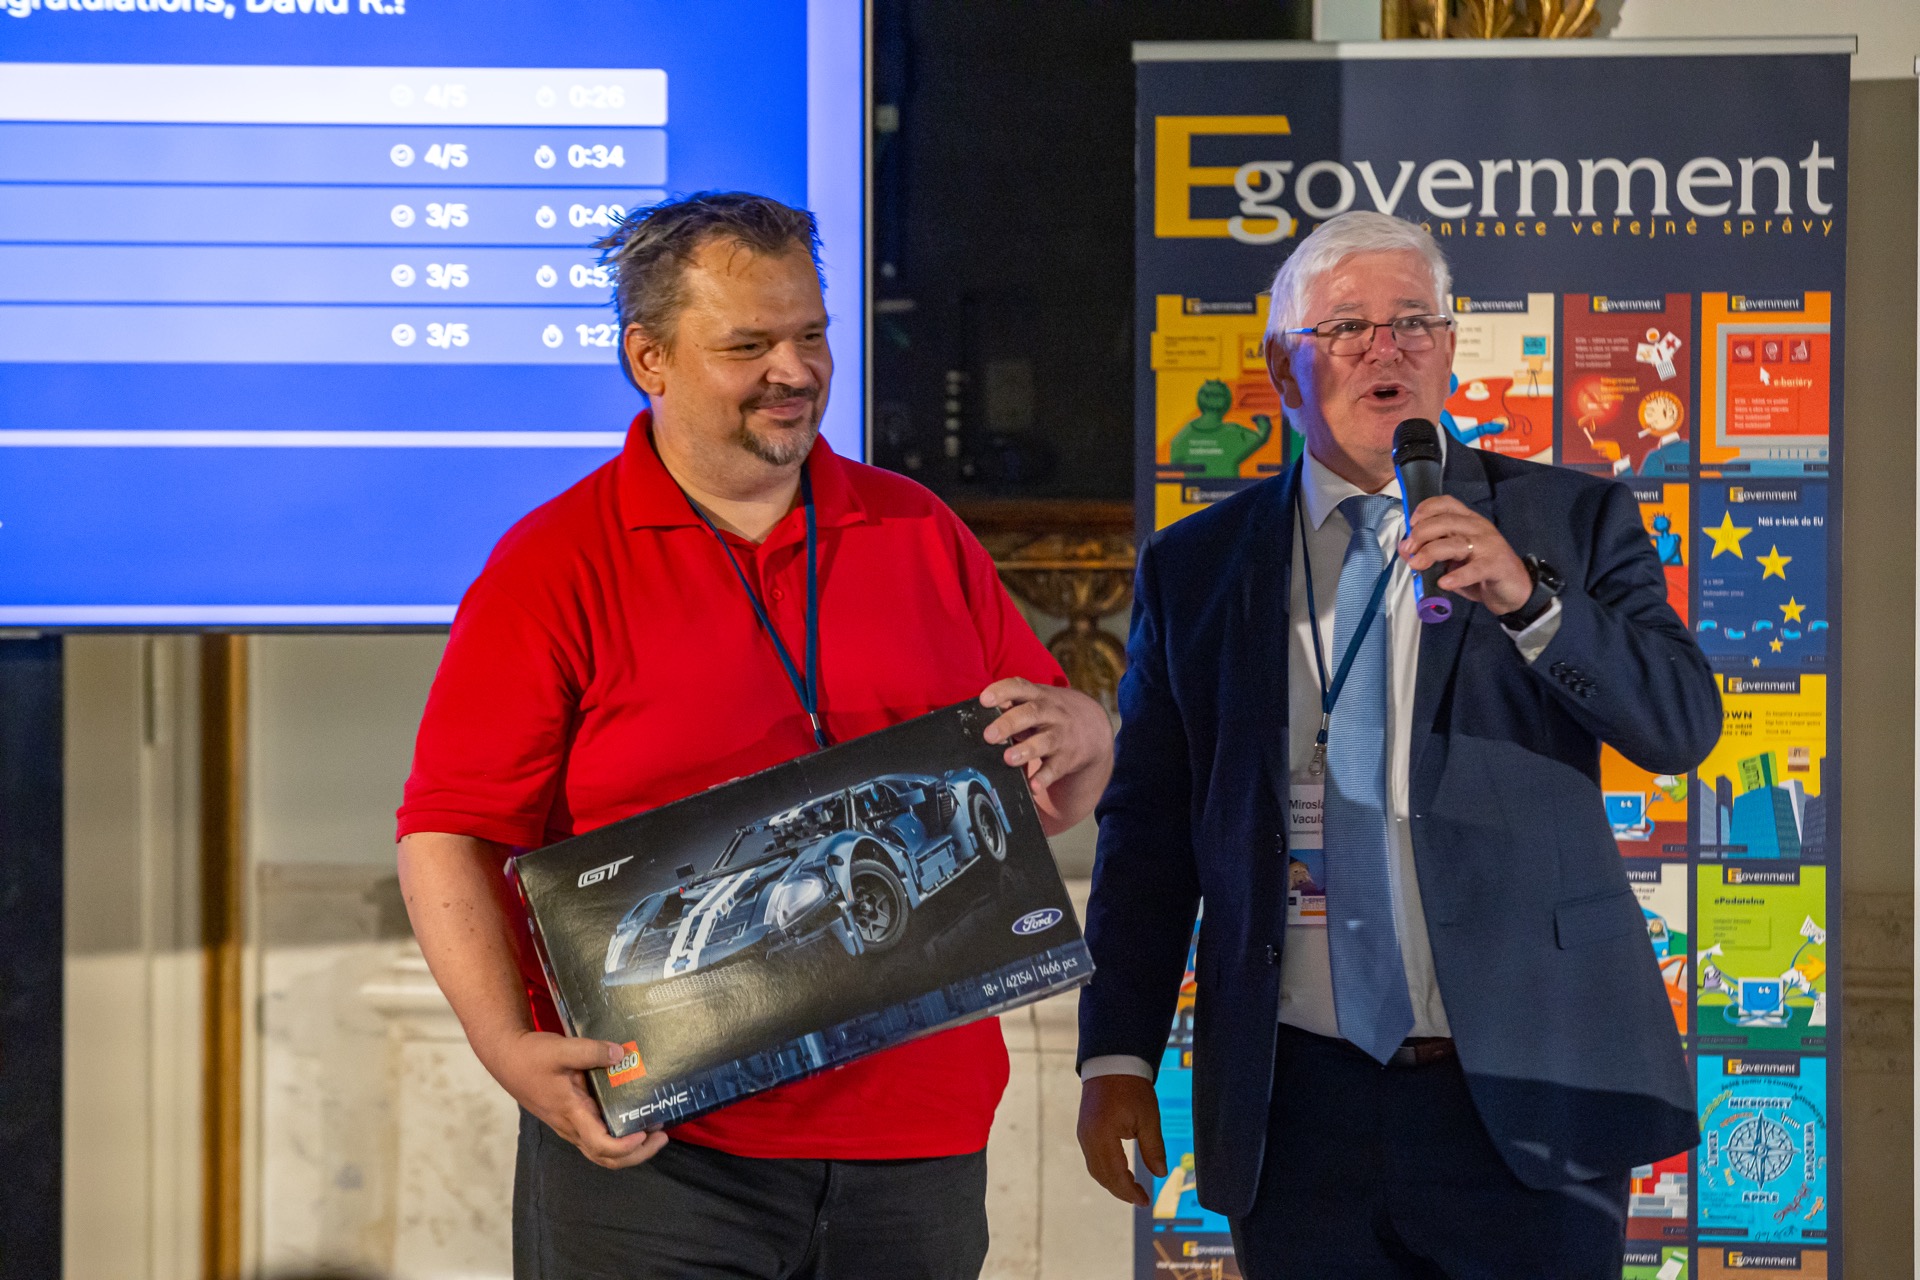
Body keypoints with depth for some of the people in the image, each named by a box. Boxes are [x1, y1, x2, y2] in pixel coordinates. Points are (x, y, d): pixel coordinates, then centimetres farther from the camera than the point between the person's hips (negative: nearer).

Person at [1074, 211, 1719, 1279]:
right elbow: (1147, 832, 9)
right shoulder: (1195, 567, 9)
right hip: (1300, 1102, 1)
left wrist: (1525, 600, -21)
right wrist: (1118, 1057, 3)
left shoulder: (1572, 524, 5)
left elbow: (1683, 726, -7)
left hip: (1524, 1098, -1)